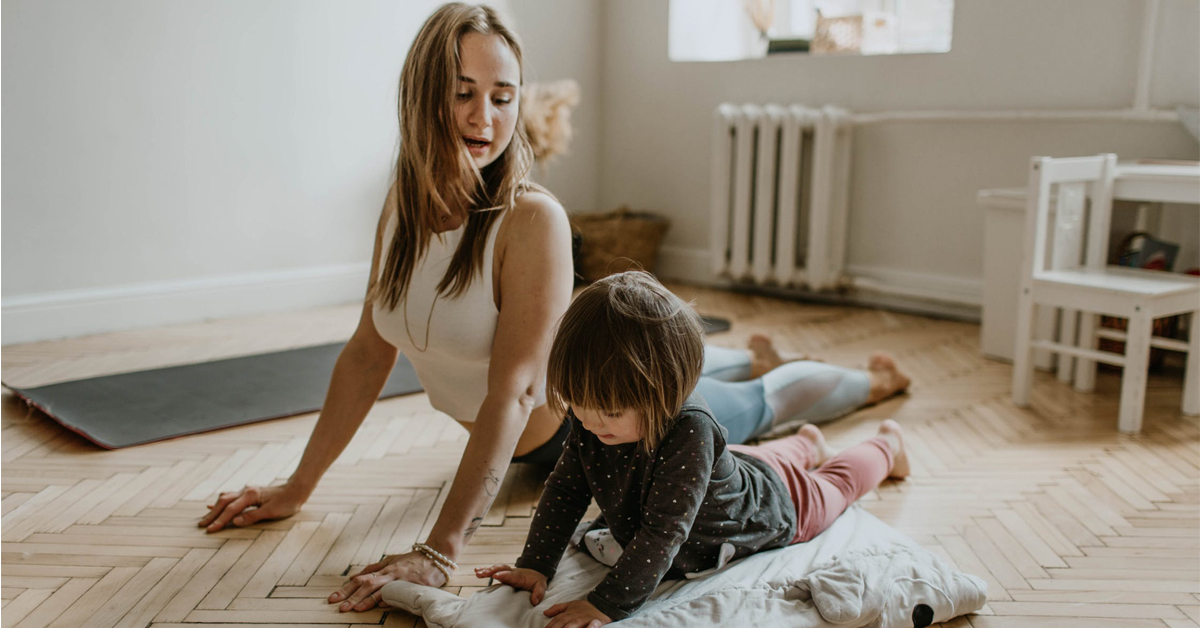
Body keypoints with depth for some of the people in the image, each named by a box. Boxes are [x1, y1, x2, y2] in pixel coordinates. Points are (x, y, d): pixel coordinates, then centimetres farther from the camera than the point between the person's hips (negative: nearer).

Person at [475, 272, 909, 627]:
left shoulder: (688, 431, -50)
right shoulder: (592, 419, -30)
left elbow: (663, 531, -49)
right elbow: (566, 489, -19)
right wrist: (535, 565, -27)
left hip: (774, 504, -4)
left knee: (835, 485, 27)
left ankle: (887, 444, 57)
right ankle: (806, 444, 66)